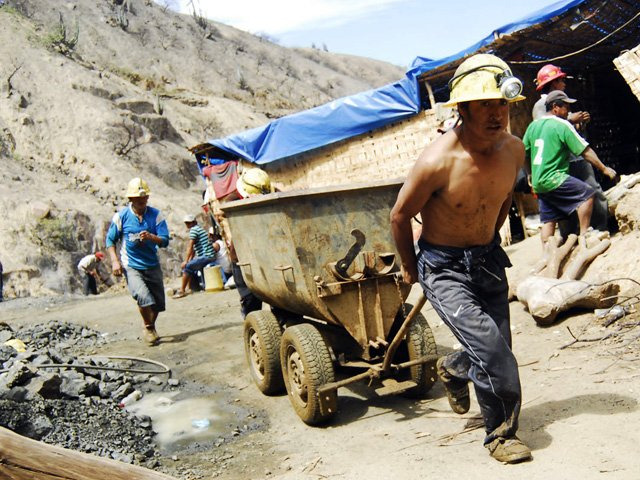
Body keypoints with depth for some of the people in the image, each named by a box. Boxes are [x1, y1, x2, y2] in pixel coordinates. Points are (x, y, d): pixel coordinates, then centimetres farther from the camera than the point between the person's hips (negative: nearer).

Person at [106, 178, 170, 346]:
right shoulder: (121, 216, -5)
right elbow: (110, 240, 4)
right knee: (143, 297, -24)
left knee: (158, 303, 8)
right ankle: (149, 328, 1)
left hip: (152, 265, 3)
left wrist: (151, 237, -28)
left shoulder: (156, 215, -2)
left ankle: (150, 327, 37)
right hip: (131, 266, -3)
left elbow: (165, 241, -7)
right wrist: (115, 261, -8)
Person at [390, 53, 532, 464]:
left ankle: (454, 369, 48)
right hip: (443, 268, -6)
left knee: (497, 352, 13)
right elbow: (400, 215, -10)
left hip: (489, 260, 6)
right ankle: (502, 433, 9)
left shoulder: (514, 150, -7)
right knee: (491, 349, -16)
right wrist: (411, 268, 2)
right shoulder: (438, 160, -25)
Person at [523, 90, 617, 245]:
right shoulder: (562, 125, -7)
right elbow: (586, 152, -7)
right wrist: (604, 169, 0)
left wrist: (531, 174, 31)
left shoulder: (533, 125, 13)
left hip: (538, 183, 8)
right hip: (553, 178, -8)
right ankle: (584, 235, -7)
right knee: (587, 193, -4)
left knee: (548, 220, 10)